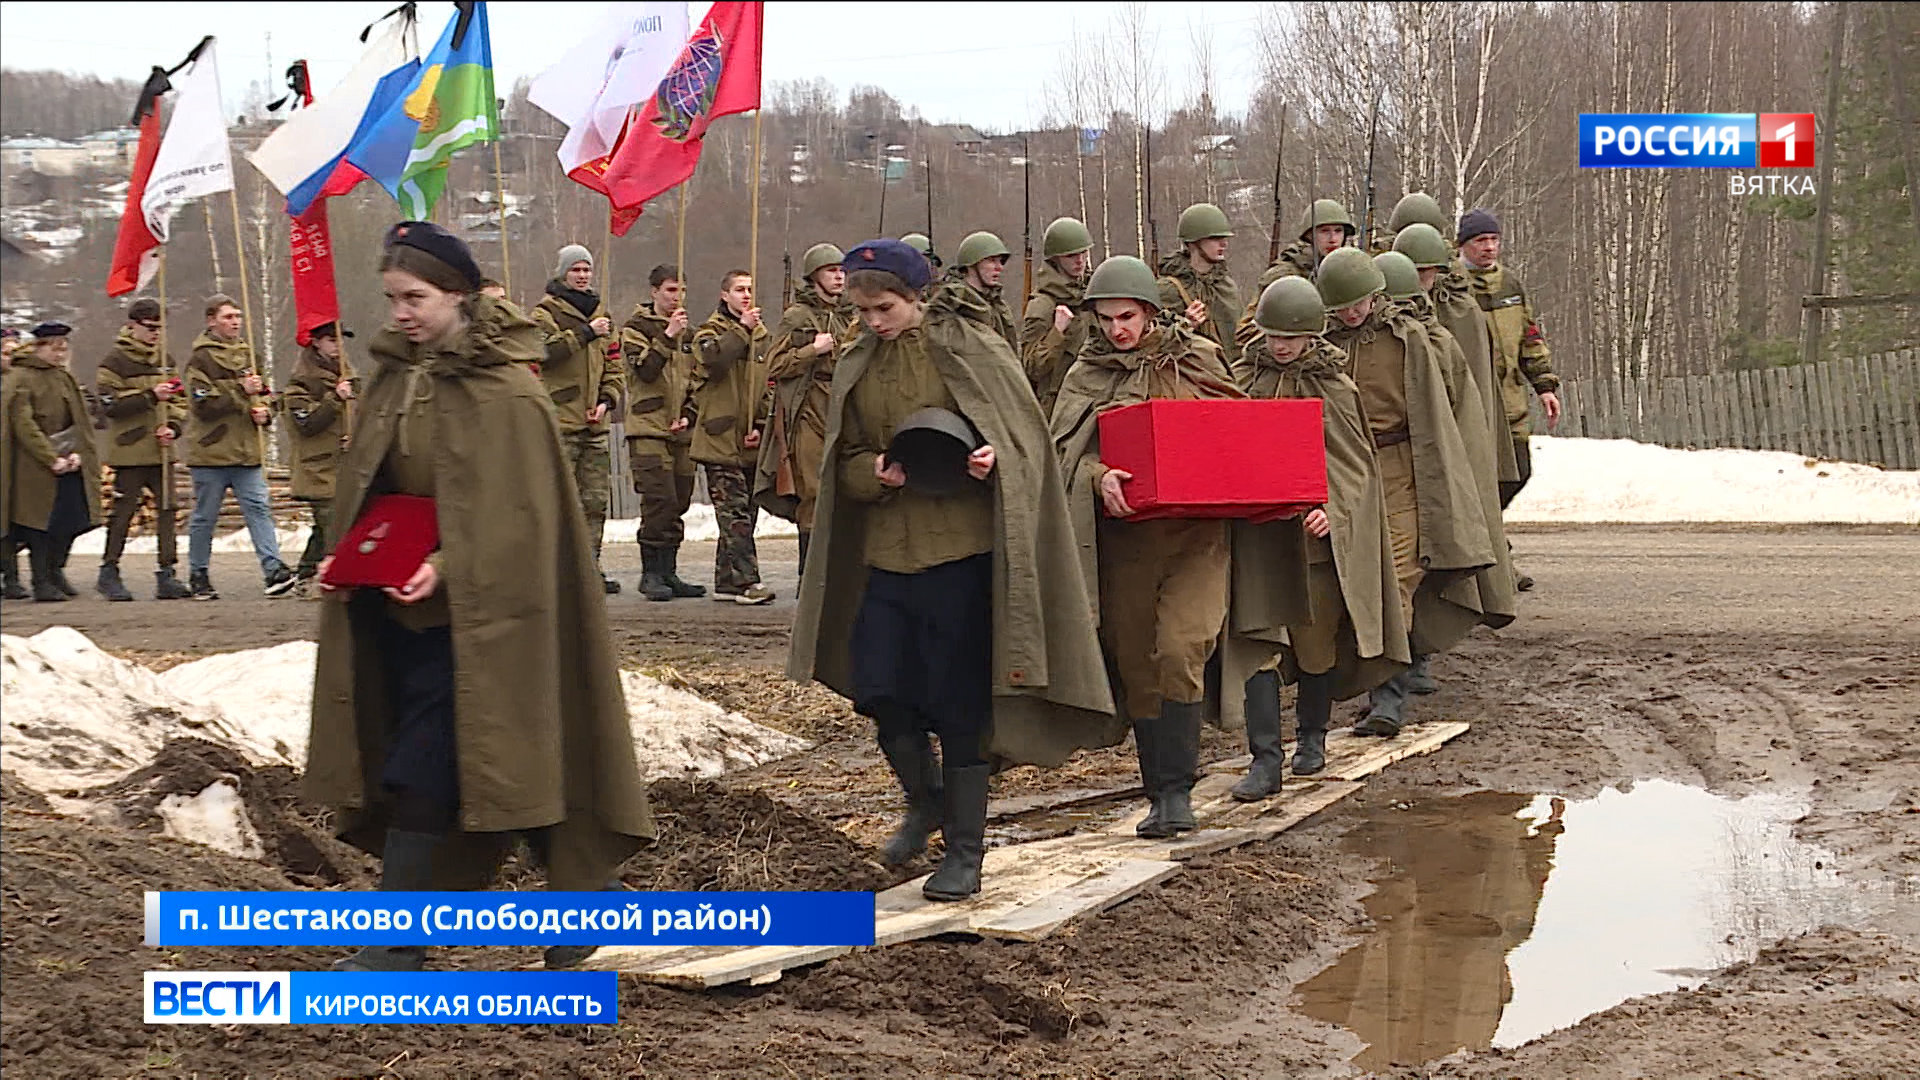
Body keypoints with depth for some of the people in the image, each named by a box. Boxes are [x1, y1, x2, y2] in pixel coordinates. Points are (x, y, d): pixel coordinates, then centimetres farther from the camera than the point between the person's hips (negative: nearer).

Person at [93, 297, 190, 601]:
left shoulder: (163, 360, 14)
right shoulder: (114, 363, -6)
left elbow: (180, 400, 16)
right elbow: (109, 406, -14)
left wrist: (173, 426, -3)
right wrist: (151, 397, -21)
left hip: (161, 451, 6)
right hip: (129, 451, -6)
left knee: (168, 509, 2)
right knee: (123, 512, -1)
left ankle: (166, 575, 6)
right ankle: (109, 573, 11)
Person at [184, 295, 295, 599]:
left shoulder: (247, 354, 13)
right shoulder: (201, 359, -6)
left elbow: (264, 394, 21)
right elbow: (204, 404, -15)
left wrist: (265, 410, -1)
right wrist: (241, 391, -19)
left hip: (247, 451, 5)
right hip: (211, 451, -5)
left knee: (259, 508, -5)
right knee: (205, 516, 6)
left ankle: (274, 569, -10)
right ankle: (198, 575, 18)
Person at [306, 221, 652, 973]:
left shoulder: (506, 392, -13)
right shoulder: (391, 378, 9)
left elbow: (517, 513, -15)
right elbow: (364, 489, 16)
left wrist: (449, 566, -26)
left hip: (470, 614, -7)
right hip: (395, 605, 7)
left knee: (420, 777, -8)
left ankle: (392, 948, 0)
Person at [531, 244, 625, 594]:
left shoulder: (600, 314, 21)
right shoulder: (545, 312, 1)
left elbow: (614, 368, 20)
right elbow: (546, 349, -19)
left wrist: (607, 400, 3)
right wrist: (586, 333, -16)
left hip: (595, 424, 6)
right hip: (560, 420, -6)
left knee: (596, 499, 6)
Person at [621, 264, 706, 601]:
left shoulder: (687, 333, 18)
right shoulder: (636, 328, 0)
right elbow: (645, 370, -15)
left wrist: (689, 415, 4)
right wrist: (667, 337, -20)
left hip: (682, 432, 6)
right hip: (648, 429, -6)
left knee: (678, 504, 6)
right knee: (659, 502, -12)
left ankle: (668, 573, 13)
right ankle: (651, 573, -5)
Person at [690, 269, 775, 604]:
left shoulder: (761, 335, 17)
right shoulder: (710, 331, 0)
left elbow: (768, 385, 16)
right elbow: (713, 359, -23)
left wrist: (760, 426, 4)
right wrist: (742, 329, -19)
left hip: (751, 443, 6)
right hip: (721, 441, -6)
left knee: (744, 514, 9)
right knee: (735, 513, -11)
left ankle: (727, 582, 16)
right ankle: (745, 581, -13)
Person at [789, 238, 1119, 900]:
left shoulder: (973, 351, -3)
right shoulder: (854, 367, 9)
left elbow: (1025, 440, -1)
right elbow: (845, 463, 12)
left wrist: (992, 460, -22)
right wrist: (875, 473, -10)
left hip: (961, 548, -4)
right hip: (886, 550, 5)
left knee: (958, 702, -1)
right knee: (877, 690, 2)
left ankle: (965, 850, 11)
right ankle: (925, 799, 31)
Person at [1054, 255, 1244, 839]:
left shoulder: (1196, 359, 8)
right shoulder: (1088, 376, 9)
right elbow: (1067, 447, -1)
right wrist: (1099, 477, -22)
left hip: (1195, 529, -2)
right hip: (1124, 534, 2)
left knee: (1180, 650, -19)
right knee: (1136, 666, 7)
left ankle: (1177, 790, -12)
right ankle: (1161, 793, 18)